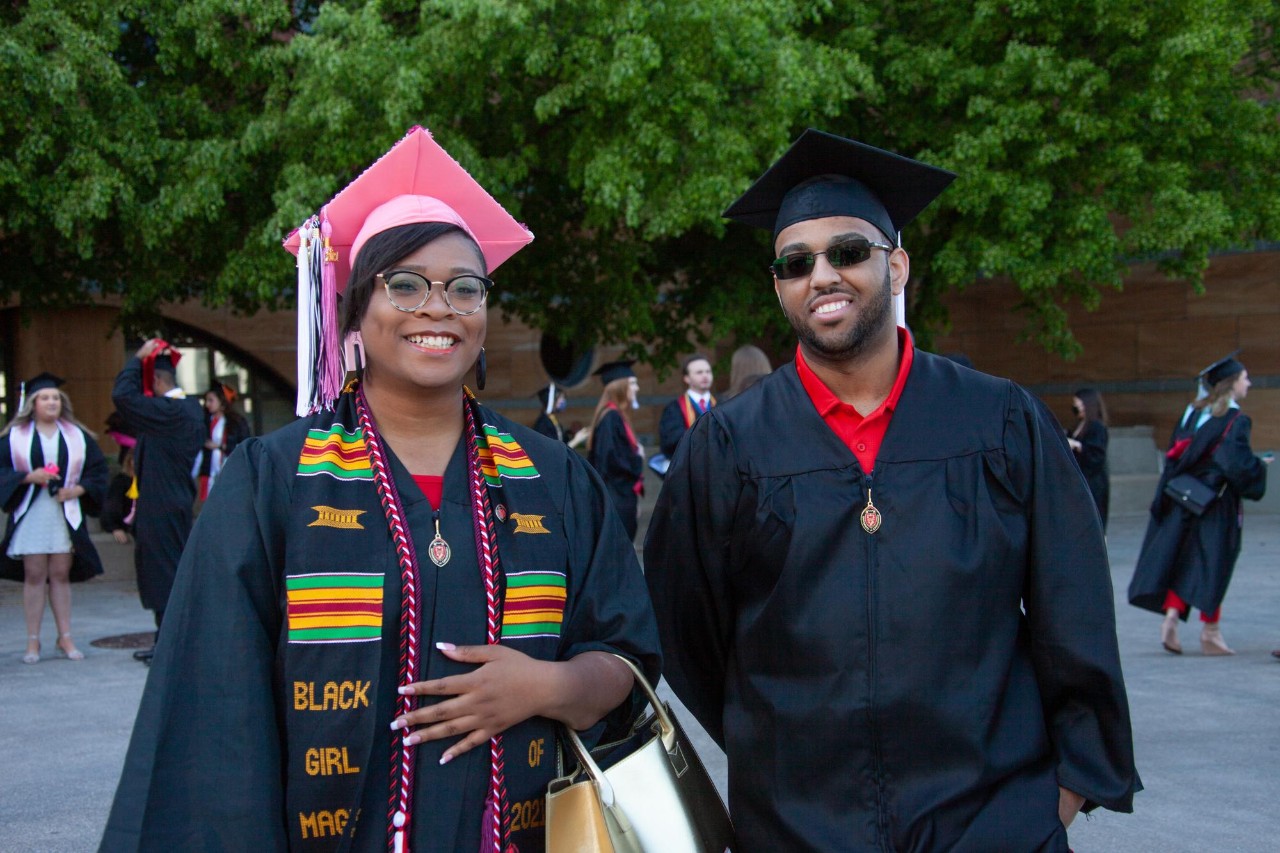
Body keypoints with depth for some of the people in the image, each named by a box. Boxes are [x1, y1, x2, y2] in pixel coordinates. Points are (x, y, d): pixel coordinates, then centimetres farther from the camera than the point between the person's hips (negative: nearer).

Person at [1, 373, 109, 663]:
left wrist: (79, 489, -8)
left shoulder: (76, 436, 9)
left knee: (61, 575, 3)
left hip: (65, 514, 2)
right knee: (34, 576, -2)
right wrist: (29, 477, -16)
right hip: (30, 514, -2)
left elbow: (98, 468, 9)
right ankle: (33, 641, 4)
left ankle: (65, 638, 9)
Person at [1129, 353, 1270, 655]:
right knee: (1213, 563, 2)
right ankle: (1210, 633, 6)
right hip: (1216, 504, -6)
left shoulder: (1192, 411, 9)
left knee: (1181, 560, 8)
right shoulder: (1236, 421, -11)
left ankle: (1171, 616, -9)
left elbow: (1174, 452, 12)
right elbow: (1240, 465, -18)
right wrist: (1261, 466, 1)